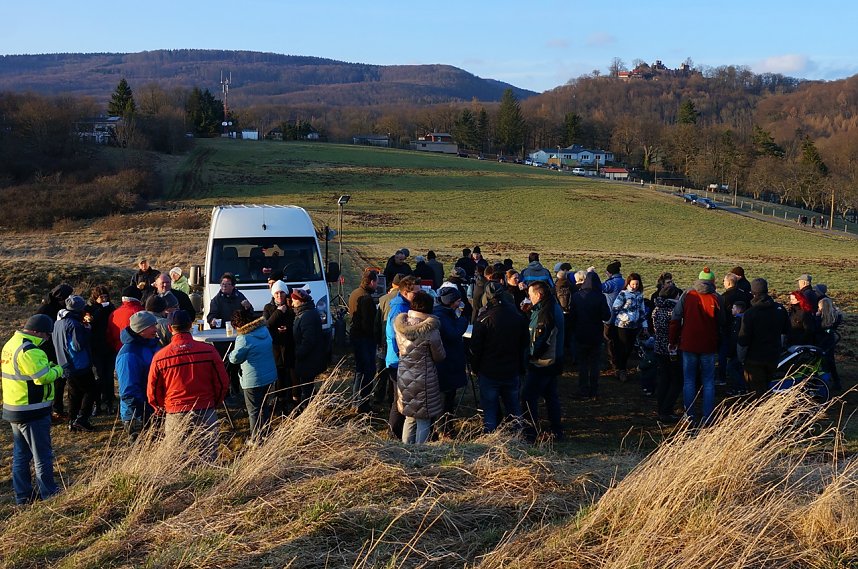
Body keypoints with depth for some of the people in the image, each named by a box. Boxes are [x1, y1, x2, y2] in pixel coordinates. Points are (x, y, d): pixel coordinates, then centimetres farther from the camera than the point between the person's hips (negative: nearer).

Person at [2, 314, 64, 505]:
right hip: (32, 412, -10)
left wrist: (47, 365, 2)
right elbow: (43, 377, -26)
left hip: (13, 409, 10)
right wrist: (58, 370, -8)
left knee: (21, 454, 16)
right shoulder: (29, 350, -23)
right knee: (42, 456, 2)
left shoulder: (11, 344, 9)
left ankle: (23, 496, 24)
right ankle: (49, 496, 9)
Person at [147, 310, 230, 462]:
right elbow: (223, 382, 0)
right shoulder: (209, 350, -6)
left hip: (175, 415, 0)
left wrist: (161, 408, 22)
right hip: (206, 413, 0)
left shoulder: (160, 357, -5)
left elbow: (152, 392, 3)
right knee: (209, 458, 9)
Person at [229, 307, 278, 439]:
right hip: (270, 377, 8)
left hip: (253, 381, -8)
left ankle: (256, 440, 7)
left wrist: (232, 352, 8)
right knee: (265, 407, 20)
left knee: (254, 411, 3)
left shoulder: (244, 339, -21)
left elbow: (234, 358, -14)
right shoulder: (265, 330, 2)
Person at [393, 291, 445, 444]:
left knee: (410, 418, 20)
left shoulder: (399, 324, -5)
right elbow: (440, 356, -7)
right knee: (424, 421, 8)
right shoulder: (430, 330, -20)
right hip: (424, 380, -5)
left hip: (404, 378, 5)